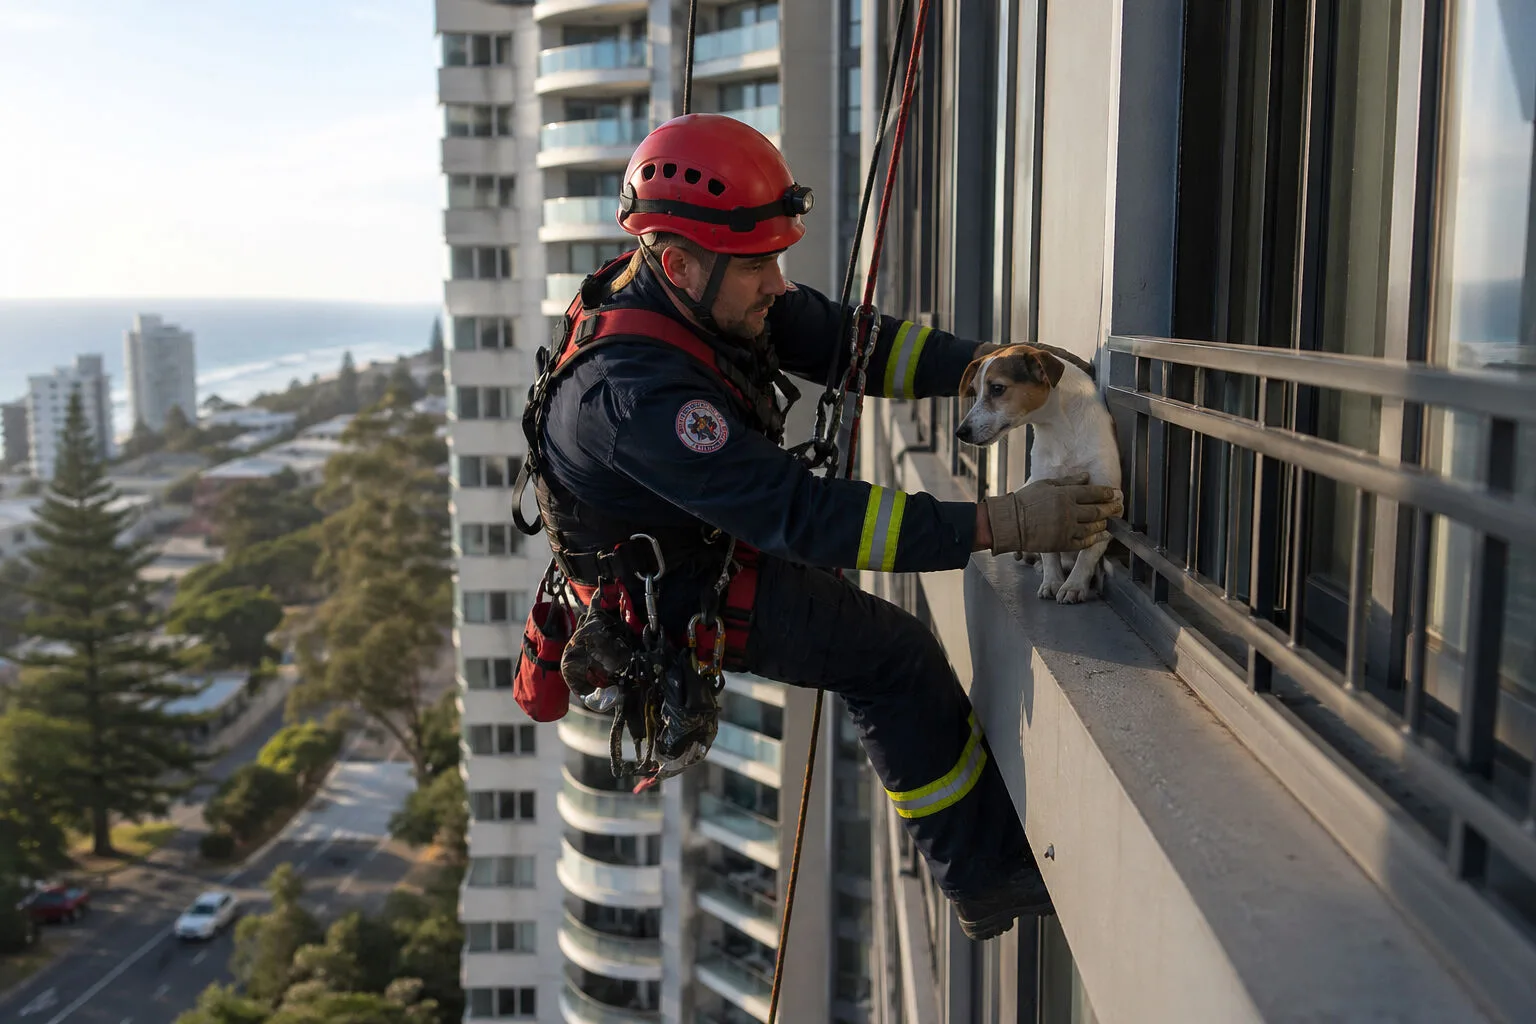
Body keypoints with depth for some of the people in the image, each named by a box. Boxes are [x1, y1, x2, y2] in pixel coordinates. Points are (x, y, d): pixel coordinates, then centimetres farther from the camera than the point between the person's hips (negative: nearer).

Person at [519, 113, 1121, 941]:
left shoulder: (708, 296, -12)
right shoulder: (635, 391, -39)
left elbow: (844, 339, -8)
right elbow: (800, 514, -42)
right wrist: (999, 525, -43)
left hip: (717, 533, 9)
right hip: (682, 597, -9)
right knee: (896, 656, -10)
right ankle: (988, 878, 3)